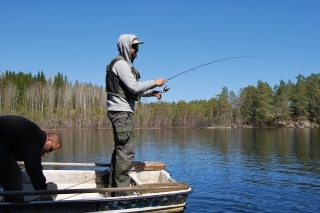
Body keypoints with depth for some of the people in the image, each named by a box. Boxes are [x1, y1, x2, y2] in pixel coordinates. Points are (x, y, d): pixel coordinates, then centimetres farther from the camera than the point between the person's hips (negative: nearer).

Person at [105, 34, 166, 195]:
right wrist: (153, 82, -8)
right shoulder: (121, 64, -10)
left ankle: (114, 188, 20)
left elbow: (132, 91, 21)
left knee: (120, 150, 13)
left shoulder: (125, 64, 22)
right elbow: (134, 87, -19)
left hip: (123, 111, 11)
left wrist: (151, 92, 9)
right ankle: (122, 190, -8)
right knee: (126, 151, -11)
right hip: (122, 111, -11)